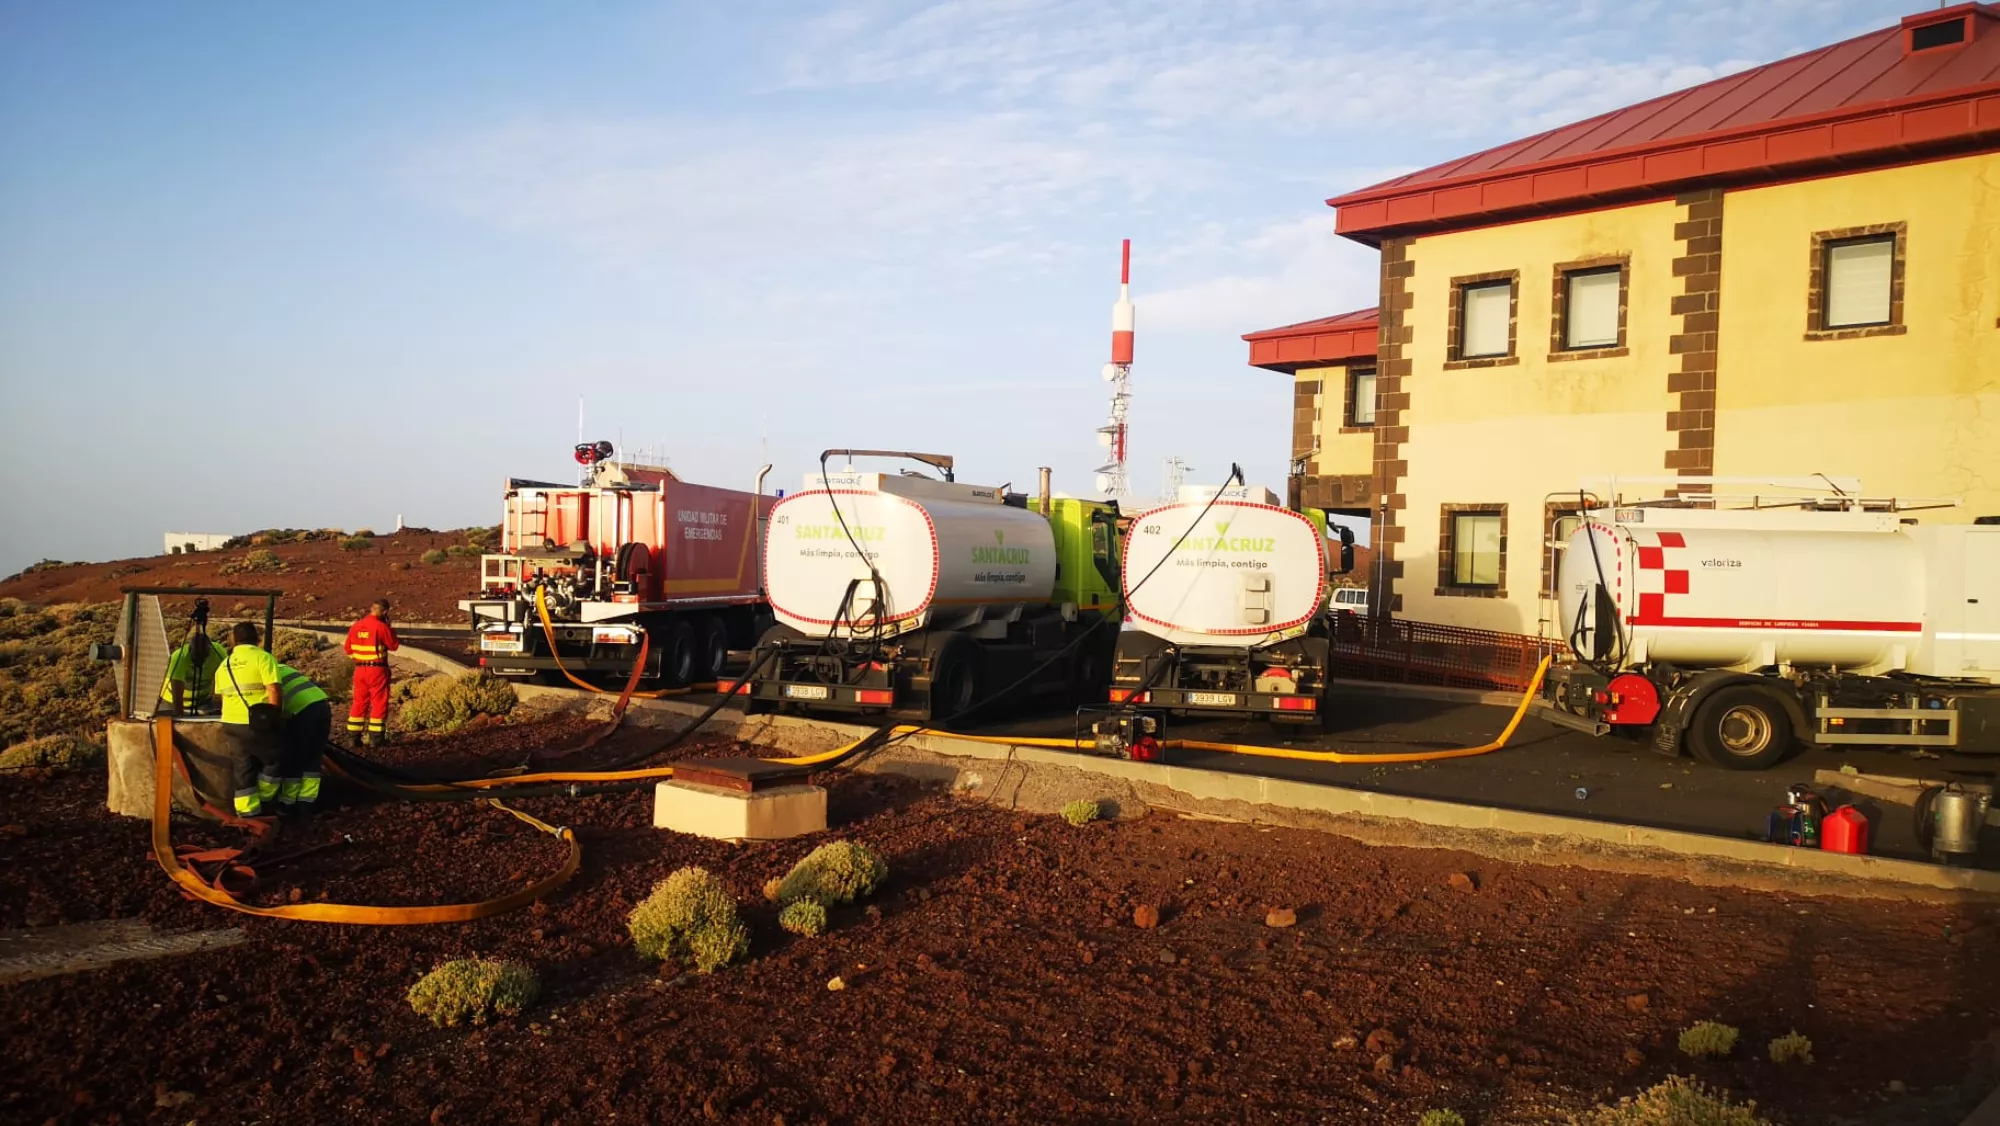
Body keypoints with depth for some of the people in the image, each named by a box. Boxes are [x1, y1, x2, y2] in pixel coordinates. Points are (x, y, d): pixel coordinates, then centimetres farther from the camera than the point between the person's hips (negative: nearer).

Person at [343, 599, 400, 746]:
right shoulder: (381, 627, -14)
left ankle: (355, 735, 14)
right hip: (377, 669, -6)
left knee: (359, 701, 13)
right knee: (379, 702, 1)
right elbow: (394, 645, -4)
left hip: (360, 669, 6)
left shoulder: (355, 626, 5)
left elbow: (348, 648, 10)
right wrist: (390, 627, 3)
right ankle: (377, 736, 1)